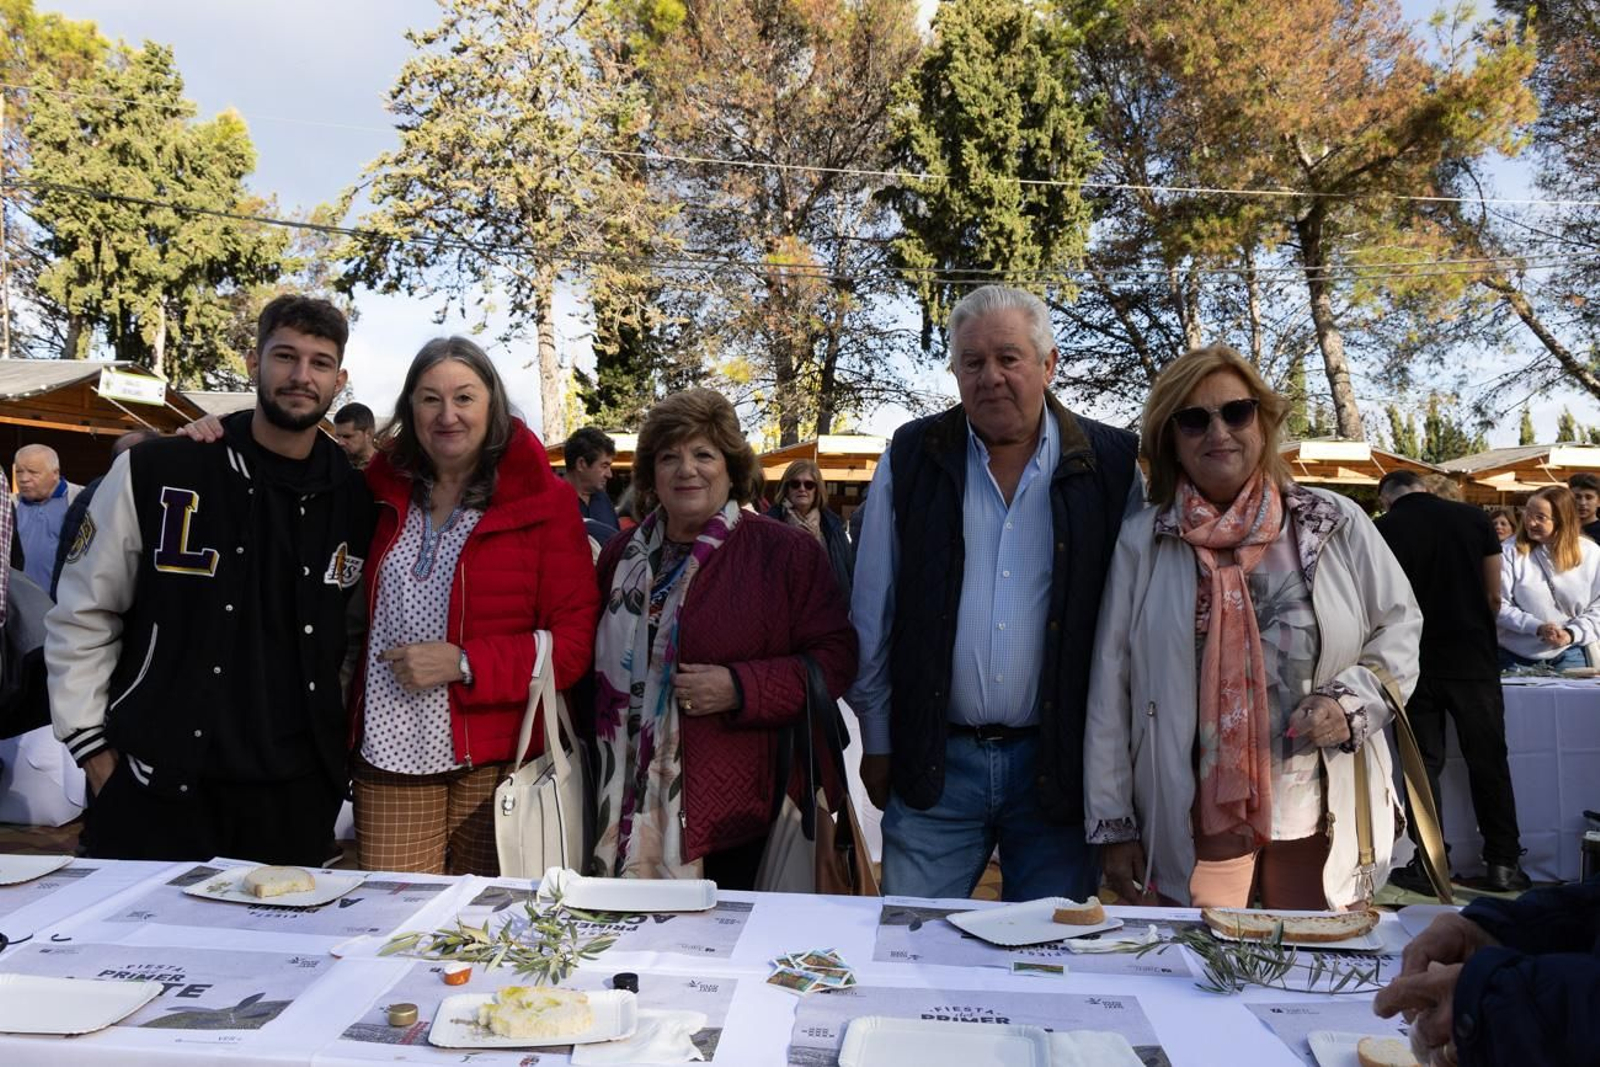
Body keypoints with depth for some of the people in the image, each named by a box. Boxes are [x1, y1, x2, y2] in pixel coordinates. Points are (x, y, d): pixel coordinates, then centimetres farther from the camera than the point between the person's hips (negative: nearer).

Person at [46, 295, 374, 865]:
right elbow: (82, 615, 2)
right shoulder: (154, 474, -5)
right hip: (154, 796, -2)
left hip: (296, 800, 2)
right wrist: (94, 750, -1)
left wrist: (340, 744, 11)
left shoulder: (358, 501, 2)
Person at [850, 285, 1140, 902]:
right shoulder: (910, 459, 1)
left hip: (1058, 763, 0)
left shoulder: (1112, 466, -1)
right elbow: (872, 613, 5)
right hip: (934, 761, 1)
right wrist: (877, 742, 7)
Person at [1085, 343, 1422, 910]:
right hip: (1196, 818, -1)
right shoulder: (1142, 540, -1)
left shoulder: (1335, 525, 2)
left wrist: (1351, 701, -10)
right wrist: (1112, 825, -1)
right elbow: (1110, 688, 0)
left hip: (1323, 818, 1)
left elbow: (1399, 626, 10)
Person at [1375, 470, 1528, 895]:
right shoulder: (1474, 518, 2)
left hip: (1415, 662, -1)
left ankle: (1430, 866, 6)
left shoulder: (1384, 528, -4)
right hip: (1474, 659, 2)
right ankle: (1503, 863, 14)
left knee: (1423, 763, 5)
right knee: (1488, 761, 10)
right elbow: (1494, 596, 5)